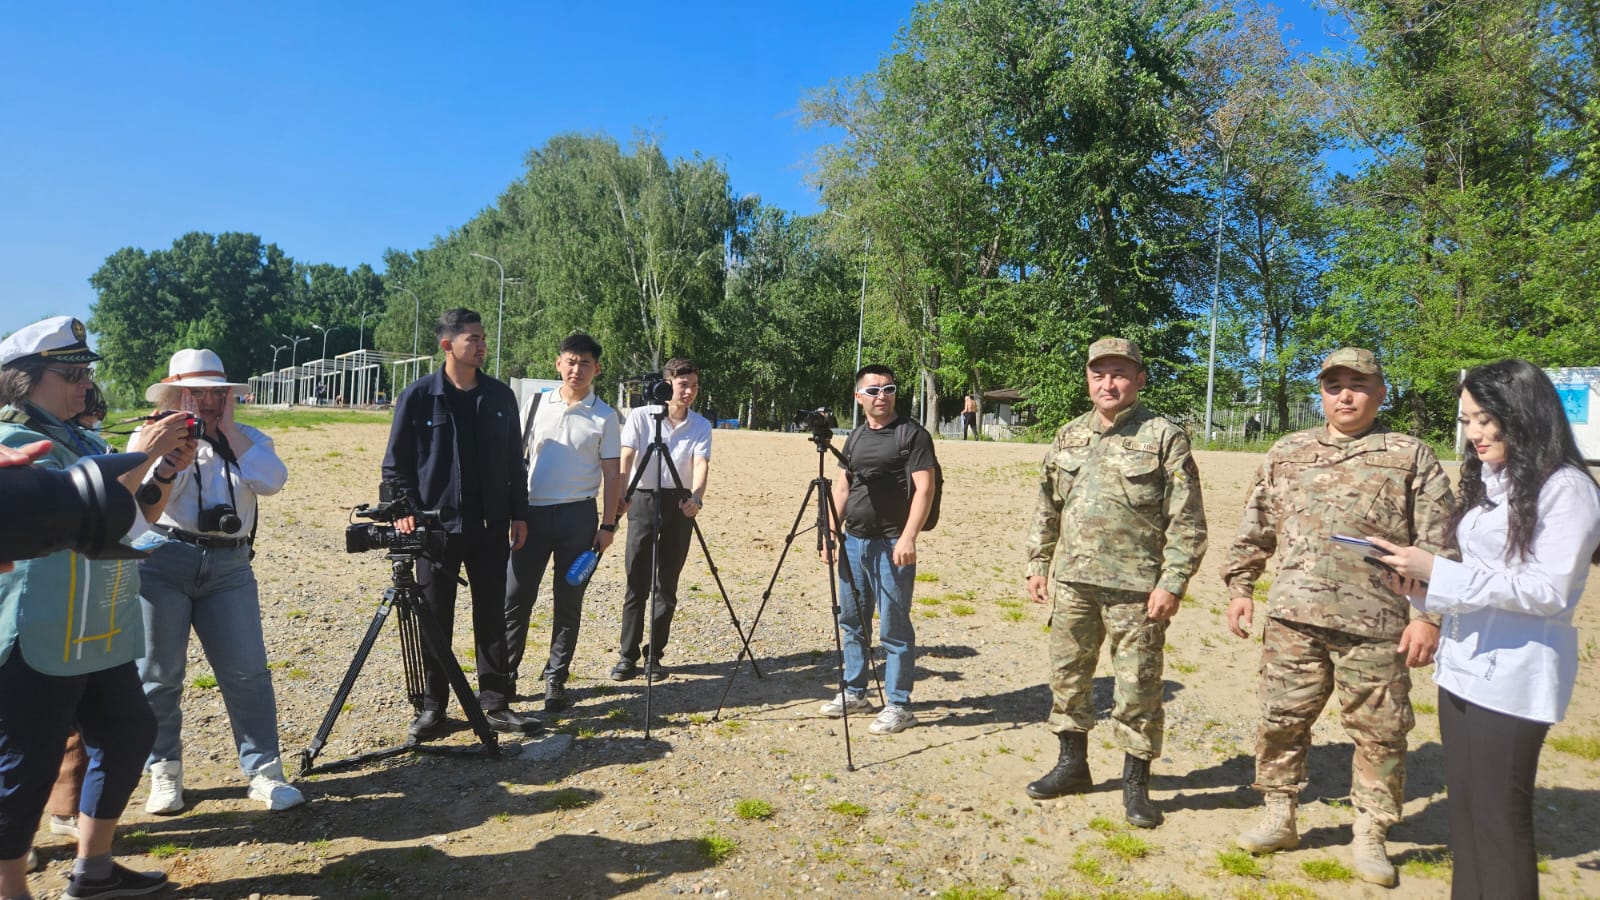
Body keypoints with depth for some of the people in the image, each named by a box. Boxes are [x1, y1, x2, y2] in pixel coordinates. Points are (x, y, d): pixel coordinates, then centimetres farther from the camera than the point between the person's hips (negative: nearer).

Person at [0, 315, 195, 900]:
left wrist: (168, 469, 1)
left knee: (128, 736, 15)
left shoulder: (86, 443, 12)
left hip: (103, 634, 9)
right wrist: (135, 458, -23)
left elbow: (139, 518, 16)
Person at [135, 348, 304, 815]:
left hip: (230, 566, 2)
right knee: (160, 674, 6)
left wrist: (228, 430, -4)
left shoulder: (247, 438, 11)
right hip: (161, 561, -1)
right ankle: (164, 771, 23)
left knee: (248, 672, -2)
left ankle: (263, 771, 5)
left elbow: (272, 481, -9)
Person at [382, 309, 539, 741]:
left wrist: (518, 513, 7)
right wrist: (405, 508, -12)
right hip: (438, 524, -2)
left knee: (492, 617, 7)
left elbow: (514, 459, 10)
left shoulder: (499, 396, 5)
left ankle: (496, 704, 17)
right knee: (435, 620, 7)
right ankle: (433, 706, 20)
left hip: (490, 526, 3)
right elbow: (395, 463, 0)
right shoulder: (418, 396, -4)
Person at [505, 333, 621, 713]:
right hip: (532, 511, 2)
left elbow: (611, 474, 2)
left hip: (577, 515, -2)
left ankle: (555, 678, 18)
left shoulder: (605, 416, 1)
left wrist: (608, 524, -3)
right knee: (514, 597, 3)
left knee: (568, 602, 6)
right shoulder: (537, 403, 6)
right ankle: (504, 674, 16)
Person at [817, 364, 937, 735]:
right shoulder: (855, 436, 14)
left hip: (892, 546, -7)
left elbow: (924, 489, -13)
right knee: (852, 620, 14)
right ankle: (854, 692, 28)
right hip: (853, 541, 7)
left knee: (894, 628, -3)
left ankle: (899, 706, 8)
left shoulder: (913, 435, -6)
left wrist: (908, 538, -22)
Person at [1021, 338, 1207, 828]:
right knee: (1067, 676, 13)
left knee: (1138, 686, 3)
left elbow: (1187, 522, -8)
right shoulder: (1069, 437, 10)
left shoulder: (1164, 438, -5)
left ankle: (1136, 783, 20)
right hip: (1072, 582, 5)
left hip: (1136, 587, -5)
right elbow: (1046, 508, 16)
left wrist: (1172, 583, -13)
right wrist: (1038, 563, 11)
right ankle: (1072, 765, 31)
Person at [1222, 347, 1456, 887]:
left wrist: (1429, 616, -7)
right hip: (1292, 620, 3)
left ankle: (1370, 836, 24)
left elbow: (1436, 547, -2)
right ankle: (1279, 817, 25)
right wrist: (1240, 586, 11)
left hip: (1376, 626, -2)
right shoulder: (1287, 453, 12)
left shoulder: (1412, 458, 2)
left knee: (1380, 733, 7)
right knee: (1280, 720, 9)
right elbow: (1255, 528, 16)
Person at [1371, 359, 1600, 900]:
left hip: (1512, 678, -8)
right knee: (1464, 808, 15)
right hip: (1461, 667, 8)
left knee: (1500, 818, 3)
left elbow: (1550, 590, -19)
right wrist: (1423, 591, -1)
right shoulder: (1488, 482, 12)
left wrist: (1438, 571, -22)